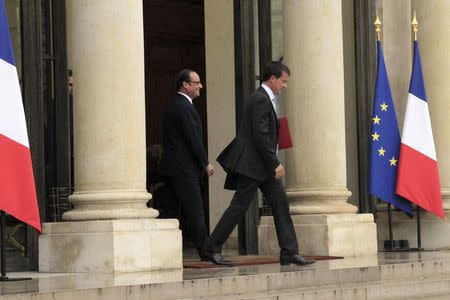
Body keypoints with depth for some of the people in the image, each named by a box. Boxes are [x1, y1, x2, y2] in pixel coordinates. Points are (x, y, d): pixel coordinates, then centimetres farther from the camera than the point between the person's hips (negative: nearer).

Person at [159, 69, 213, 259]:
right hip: (184, 168, -10)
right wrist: (206, 163, -8)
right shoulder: (184, 107, -14)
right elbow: (193, 139, -17)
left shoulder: (174, 106, 17)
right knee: (195, 212, -8)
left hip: (173, 168, 10)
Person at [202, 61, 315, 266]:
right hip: (252, 164, -10)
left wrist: (273, 163, 17)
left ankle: (289, 253, 3)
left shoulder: (266, 99, 17)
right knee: (239, 206, -5)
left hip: (264, 165, 10)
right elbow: (260, 135, -22)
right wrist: (275, 163, -19)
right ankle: (212, 248, 2)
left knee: (280, 203, 4)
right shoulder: (260, 99, -15)